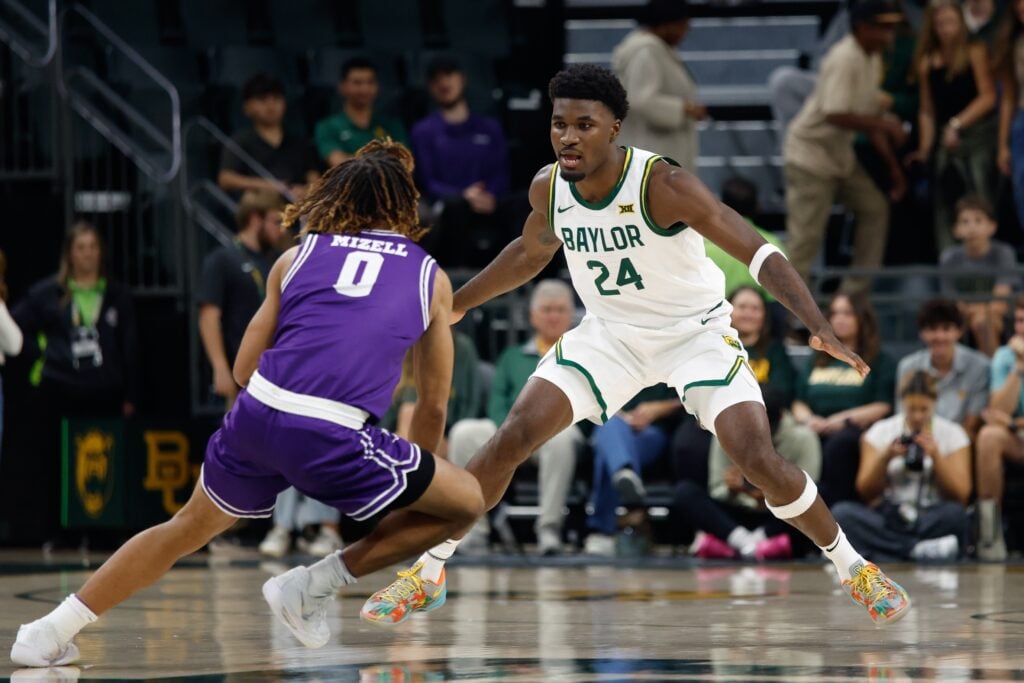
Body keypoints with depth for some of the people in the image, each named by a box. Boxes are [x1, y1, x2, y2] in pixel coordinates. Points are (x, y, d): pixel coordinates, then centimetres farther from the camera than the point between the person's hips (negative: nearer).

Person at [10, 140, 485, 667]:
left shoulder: (296, 258, 21)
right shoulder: (430, 277, 16)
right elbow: (433, 405, 22)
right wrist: (418, 483, 37)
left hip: (256, 412, 4)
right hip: (333, 437, -4)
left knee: (187, 529, 27)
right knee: (467, 502, 14)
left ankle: (50, 633, 25)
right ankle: (315, 585, 9)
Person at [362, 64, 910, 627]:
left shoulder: (662, 185, -30)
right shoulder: (548, 188, -13)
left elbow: (759, 254, -31)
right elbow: (529, 253, 12)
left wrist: (819, 326, -44)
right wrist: (456, 304, 19)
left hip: (697, 331, -4)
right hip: (608, 334, 4)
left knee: (759, 462, -17)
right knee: (511, 439, -10)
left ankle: (851, 566, 7)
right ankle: (427, 574, 4)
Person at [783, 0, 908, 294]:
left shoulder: (872, 60, 8)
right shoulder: (844, 59, -22)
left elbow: (870, 117, 14)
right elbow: (835, 115, -31)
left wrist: (893, 167, 13)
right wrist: (885, 123, -29)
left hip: (840, 155, 10)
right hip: (810, 152, -10)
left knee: (874, 207, 9)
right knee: (806, 236, -8)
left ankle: (856, 291, 14)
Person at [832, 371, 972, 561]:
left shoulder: (952, 433, 6)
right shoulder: (880, 431, 9)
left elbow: (960, 495, -2)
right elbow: (866, 491, 4)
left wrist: (936, 457, -13)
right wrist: (885, 457, -12)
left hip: (931, 520, -1)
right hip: (887, 517, 2)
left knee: (955, 514, -35)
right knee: (841, 512, -29)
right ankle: (922, 550, -36)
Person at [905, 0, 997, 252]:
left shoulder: (975, 53, -1)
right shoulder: (926, 63, 8)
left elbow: (988, 96, -5)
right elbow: (927, 110, 12)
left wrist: (958, 123, -12)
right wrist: (924, 148, 3)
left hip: (978, 134, -4)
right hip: (945, 143, 4)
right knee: (945, 205, 0)